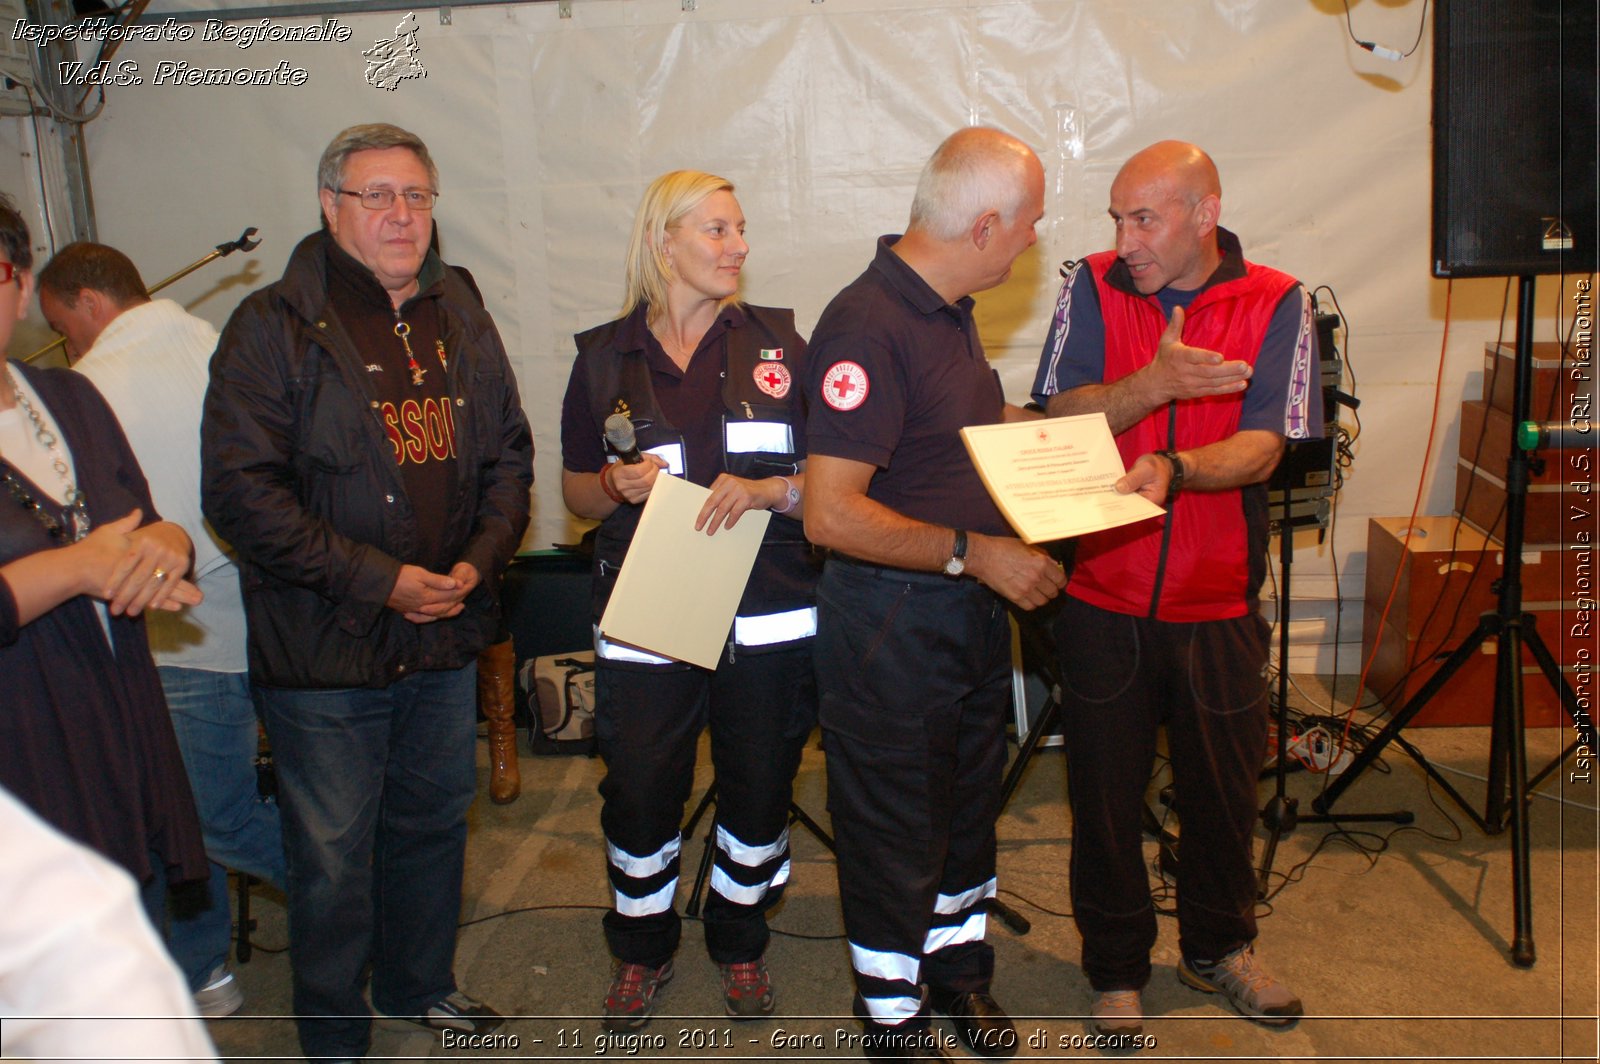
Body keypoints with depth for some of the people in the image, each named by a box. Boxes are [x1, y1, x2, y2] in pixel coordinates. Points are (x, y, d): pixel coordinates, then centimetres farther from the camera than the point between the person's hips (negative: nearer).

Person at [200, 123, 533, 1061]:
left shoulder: (461, 318, 8)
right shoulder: (276, 326, -9)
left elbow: (509, 457, 12)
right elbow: (240, 488, -15)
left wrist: (477, 563, -5)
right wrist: (375, 579, -18)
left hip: (447, 639, 5)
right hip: (326, 649, -5)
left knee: (433, 824, 20)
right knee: (333, 855, 7)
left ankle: (420, 985, 43)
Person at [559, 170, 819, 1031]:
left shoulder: (776, 341, 3)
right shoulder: (606, 355, 4)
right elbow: (576, 490, 10)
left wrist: (770, 490, -18)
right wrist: (620, 484, -11)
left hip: (767, 619, 0)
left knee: (759, 788, 11)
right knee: (639, 793, 6)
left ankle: (740, 943, 36)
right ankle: (641, 951, 32)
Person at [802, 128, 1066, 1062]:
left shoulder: (949, 309, 7)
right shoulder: (867, 325, -24)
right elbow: (831, 512, -28)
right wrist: (974, 550, -28)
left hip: (975, 608, 9)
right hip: (892, 624, -9)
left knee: (970, 800, 23)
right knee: (895, 827, 9)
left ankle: (959, 964, 45)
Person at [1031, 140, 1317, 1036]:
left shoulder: (1276, 304, -3)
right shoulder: (1093, 288, -1)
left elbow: (1261, 450, -12)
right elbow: (1061, 419, -9)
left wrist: (1174, 468, -31)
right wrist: (1156, 383, -25)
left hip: (1220, 601, 0)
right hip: (1104, 597, 0)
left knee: (1225, 787, 15)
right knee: (1106, 793, 10)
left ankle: (1220, 947, 40)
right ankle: (1117, 969, 31)